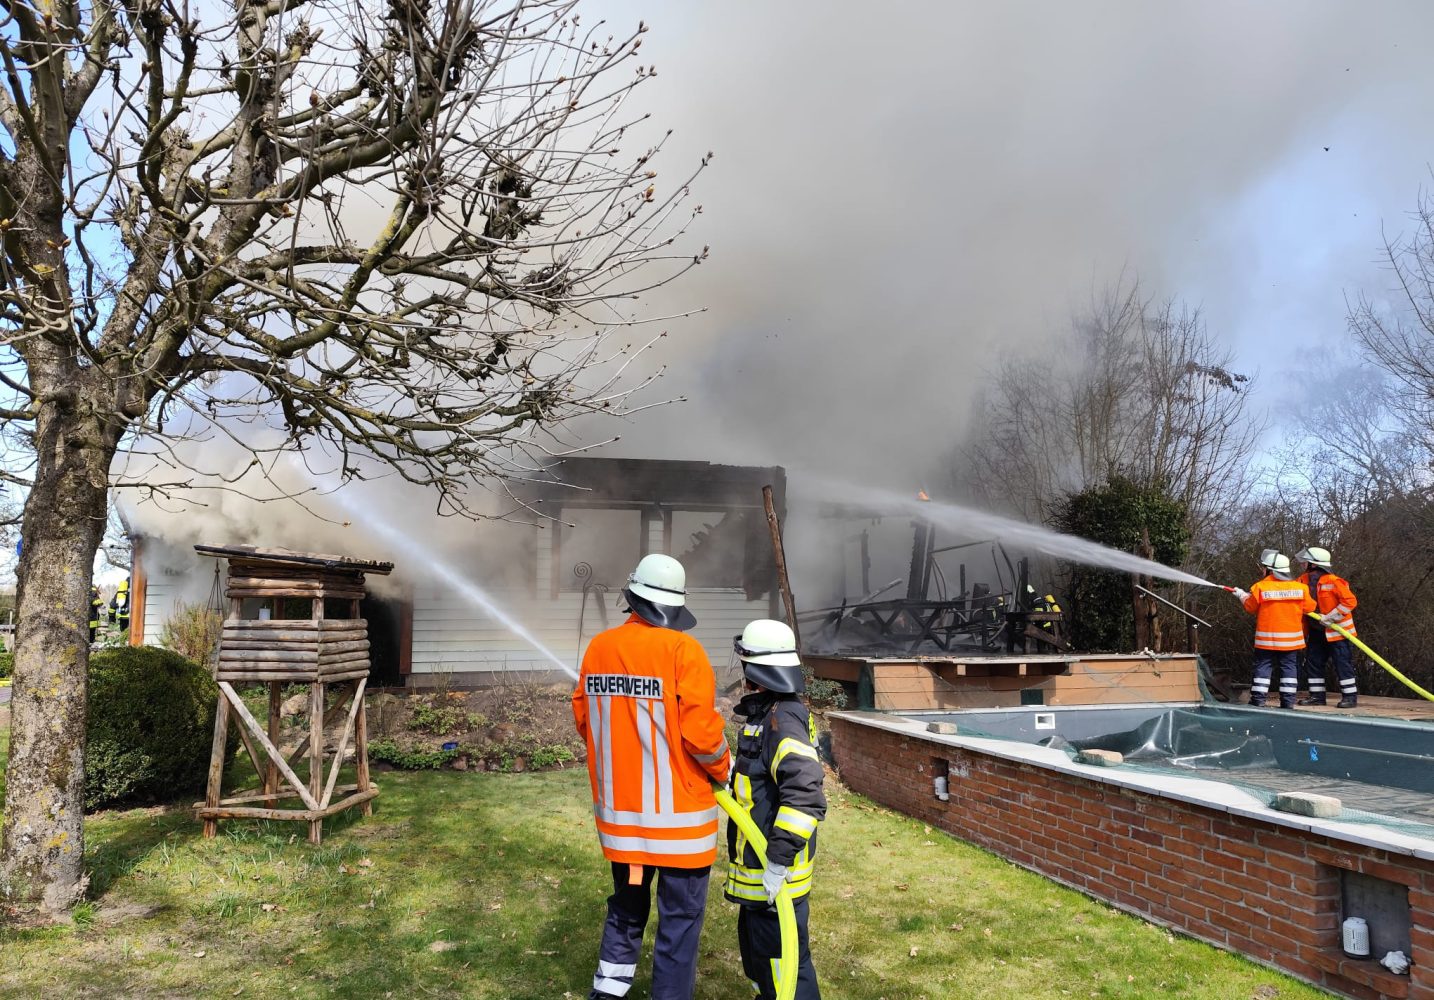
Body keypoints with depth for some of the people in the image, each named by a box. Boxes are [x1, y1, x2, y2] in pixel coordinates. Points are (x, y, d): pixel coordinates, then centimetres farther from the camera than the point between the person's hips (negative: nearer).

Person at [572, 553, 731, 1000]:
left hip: (619, 810, 6)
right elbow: (700, 730, -20)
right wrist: (723, 770, 0)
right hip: (677, 813, -5)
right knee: (680, 918, 9)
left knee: (626, 906, 24)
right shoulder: (682, 650, -18)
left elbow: (582, 716, 8)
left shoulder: (598, 647, -1)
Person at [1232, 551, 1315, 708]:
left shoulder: (1260, 587, -10)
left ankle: (1258, 700, 2)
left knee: (1263, 667, 4)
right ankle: (1288, 701, 9)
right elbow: (1309, 607, 7)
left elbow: (1251, 607, 1)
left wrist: (1242, 595, 19)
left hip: (1266, 638, -2)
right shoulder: (1300, 587, -3)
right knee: (1289, 668, 9)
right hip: (1291, 639, 2)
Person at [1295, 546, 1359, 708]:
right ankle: (1317, 695, 17)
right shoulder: (1304, 580, 3)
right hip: (1316, 631, 8)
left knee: (1343, 664, -2)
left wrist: (1331, 617, -24)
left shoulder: (1333, 581, -19)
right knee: (1312, 662, 9)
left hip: (1337, 631, -8)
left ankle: (1350, 697, 6)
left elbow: (1350, 601, -22)